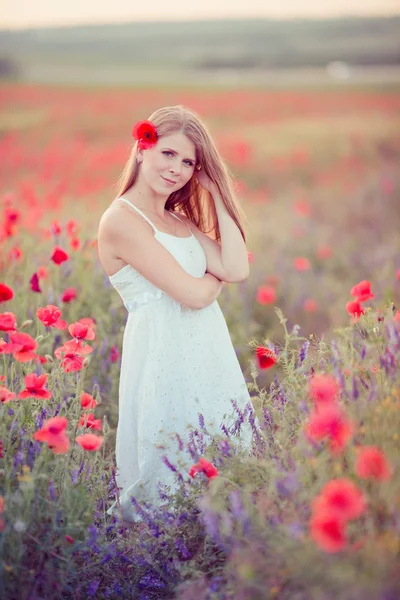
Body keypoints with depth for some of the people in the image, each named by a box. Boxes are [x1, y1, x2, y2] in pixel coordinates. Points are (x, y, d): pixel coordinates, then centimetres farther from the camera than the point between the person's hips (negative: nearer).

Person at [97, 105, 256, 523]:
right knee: (172, 475, 4)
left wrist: (217, 194, 3)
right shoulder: (121, 219, -11)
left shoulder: (181, 220, 14)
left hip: (211, 356, 8)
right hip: (165, 359, -8)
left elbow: (237, 270, -2)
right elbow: (193, 293, -16)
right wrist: (217, 279, 6)